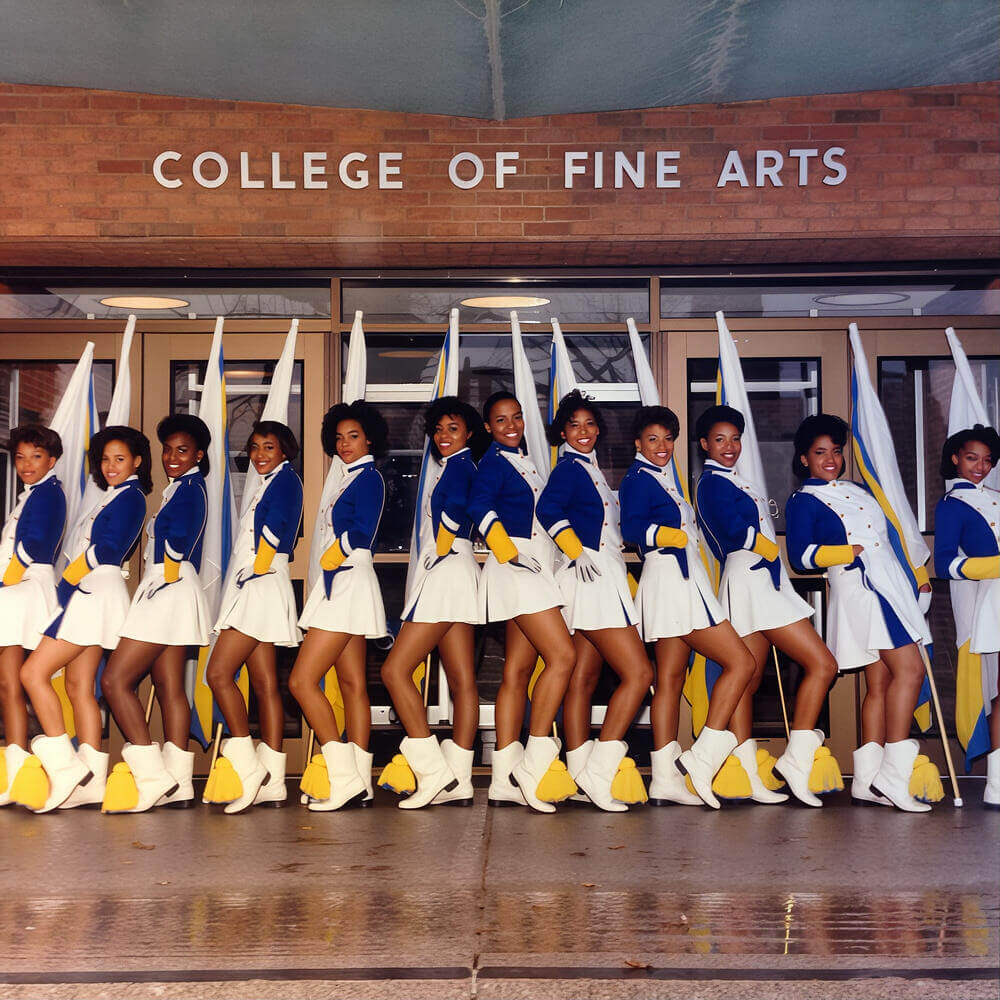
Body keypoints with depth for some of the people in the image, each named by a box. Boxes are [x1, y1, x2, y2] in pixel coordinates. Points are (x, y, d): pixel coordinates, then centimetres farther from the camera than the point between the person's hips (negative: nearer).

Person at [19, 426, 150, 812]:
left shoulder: (130, 496, -5)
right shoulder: (114, 497, 23)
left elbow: (106, 549, -14)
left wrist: (67, 581, -9)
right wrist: (68, 584, 9)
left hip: (94, 592, -10)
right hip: (86, 595, 10)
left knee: (34, 672, -13)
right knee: (79, 687, 5)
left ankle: (65, 766, -14)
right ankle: (92, 781, 5)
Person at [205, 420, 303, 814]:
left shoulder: (285, 479, -3)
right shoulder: (268, 485, 24)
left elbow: (274, 530, -15)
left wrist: (259, 566, -9)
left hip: (263, 585, -9)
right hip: (250, 588, 9)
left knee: (219, 672, -15)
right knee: (264, 683, 4)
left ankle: (248, 765, -13)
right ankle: (271, 781, 3)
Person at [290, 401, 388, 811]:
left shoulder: (368, 477, -8)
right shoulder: (351, 478, 20)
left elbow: (361, 534, -18)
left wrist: (332, 554, -7)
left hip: (348, 582, -10)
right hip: (339, 586, 10)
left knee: (302, 680, -13)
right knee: (352, 684, 7)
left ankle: (345, 777, -13)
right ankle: (359, 783, 9)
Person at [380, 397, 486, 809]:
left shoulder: (459, 465, -5)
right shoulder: (453, 466, 22)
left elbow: (455, 506, -19)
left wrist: (442, 545, -6)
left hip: (446, 571, -10)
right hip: (448, 577, 10)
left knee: (395, 669, -12)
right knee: (461, 682, 4)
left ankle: (433, 770, -13)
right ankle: (458, 782, 4)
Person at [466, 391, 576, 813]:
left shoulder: (524, 461, 21)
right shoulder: (494, 461, -6)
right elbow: (479, 504, -23)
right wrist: (505, 548, -28)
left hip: (534, 569, 9)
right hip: (515, 568, -9)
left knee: (518, 671, 5)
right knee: (562, 656, -16)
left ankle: (505, 780, 6)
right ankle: (532, 765, -12)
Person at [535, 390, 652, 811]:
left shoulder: (589, 469, 22)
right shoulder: (570, 468, -7)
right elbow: (548, 509, -25)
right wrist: (577, 551, -27)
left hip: (603, 579, 10)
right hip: (592, 577, -10)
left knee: (584, 679, 8)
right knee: (638, 673, -14)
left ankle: (580, 775, 11)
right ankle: (597, 773, -13)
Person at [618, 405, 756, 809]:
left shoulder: (661, 480, 22)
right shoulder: (639, 479, -7)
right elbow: (632, 528, -22)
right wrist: (678, 535, -24)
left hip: (684, 582, 10)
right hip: (673, 581, -10)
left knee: (671, 679, 6)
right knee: (740, 661, -11)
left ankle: (666, 779, 7)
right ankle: (701, 758, -12)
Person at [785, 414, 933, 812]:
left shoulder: (856, 489, 22)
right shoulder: (802, 502, 0)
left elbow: (888, 535, 26)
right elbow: (801, 556, -12)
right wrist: (850, 551, -20)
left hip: (889, 585, 8)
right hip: (859, 587, -8)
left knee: (880, 682, 4)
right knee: (909, 670, -16)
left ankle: (867, 779, 6)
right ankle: (892, 775, -14)